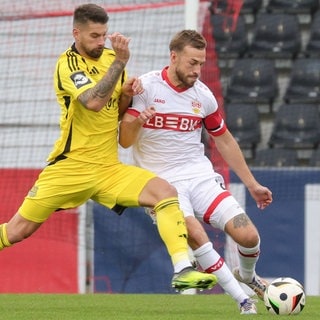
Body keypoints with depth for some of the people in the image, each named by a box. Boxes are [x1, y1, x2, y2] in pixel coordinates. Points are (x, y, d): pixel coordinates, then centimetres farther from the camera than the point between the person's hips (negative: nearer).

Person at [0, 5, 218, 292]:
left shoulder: (110, 57, 8)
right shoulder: (68, 63, -11)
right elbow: (93, 102, -29)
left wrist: (127, 94, -3)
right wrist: (120, 62, -30)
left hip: (109, 169, 5)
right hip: (70, 168, -5)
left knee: (166, 192, -17)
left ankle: (183, 271, -23)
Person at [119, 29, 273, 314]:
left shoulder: (203, 95, 4)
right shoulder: (146, 87, -8)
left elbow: (224, 140, 18)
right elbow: (124, 141, -9)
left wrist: (252, 184, 19)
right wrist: (137, 121, -31)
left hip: (200, 175, 3)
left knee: (248, 236, -12)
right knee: (194, 233, -30)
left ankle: (247, 275, 25)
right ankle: (244, 301, -18)